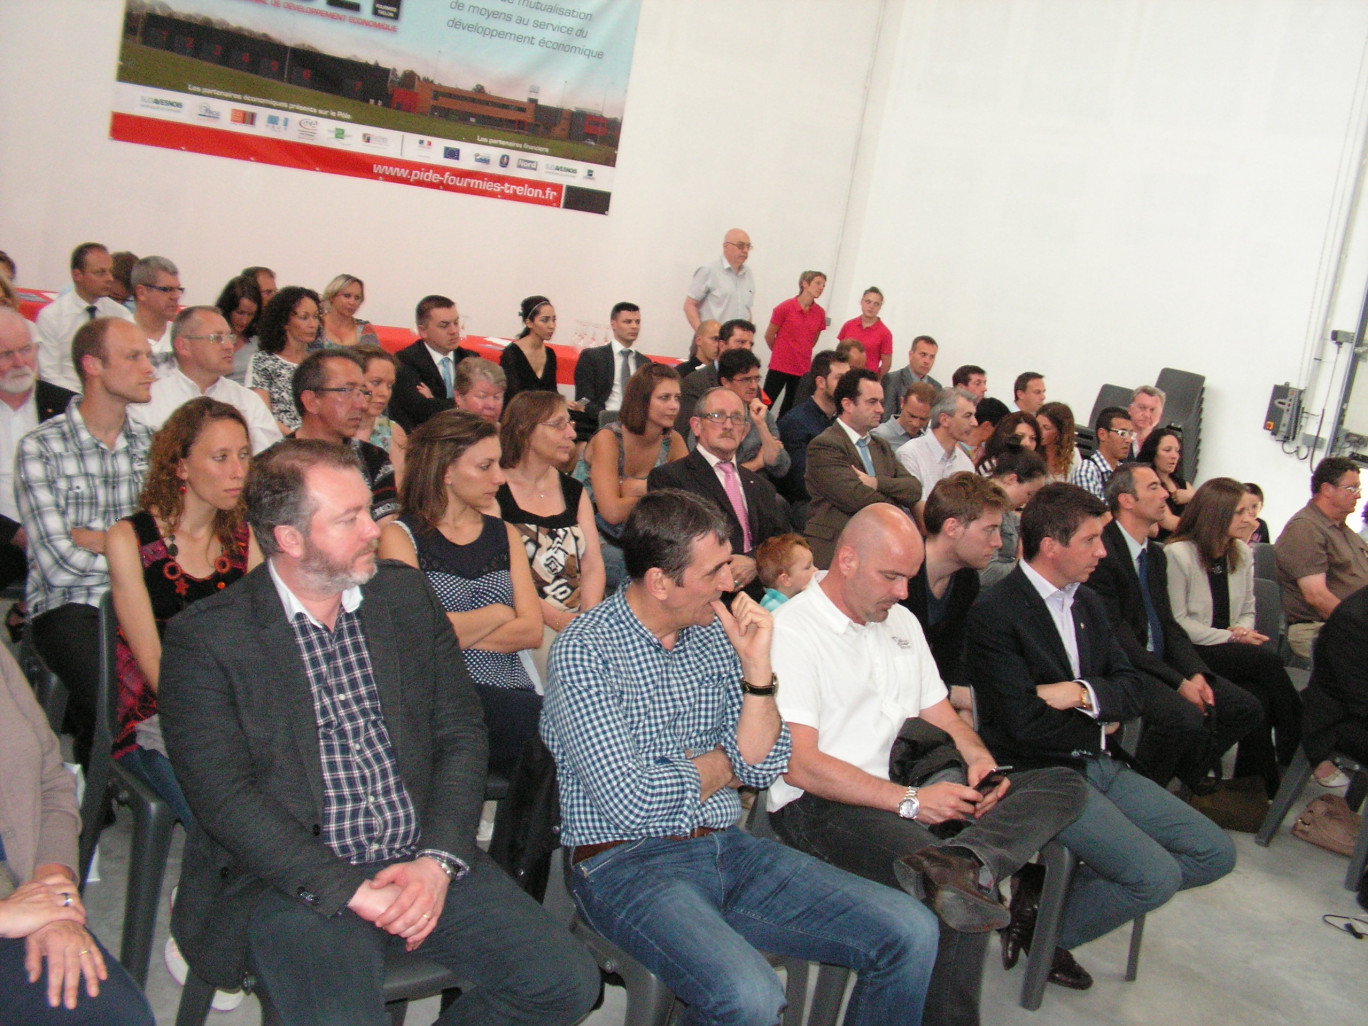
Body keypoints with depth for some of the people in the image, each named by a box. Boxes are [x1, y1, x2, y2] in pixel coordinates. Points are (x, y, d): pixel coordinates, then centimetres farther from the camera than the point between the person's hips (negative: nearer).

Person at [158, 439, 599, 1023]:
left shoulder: (406, 594, 8)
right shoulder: (203, 640, -5)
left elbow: (461, 735, 7)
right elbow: (225, 797, -11)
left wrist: (437, 861, -8)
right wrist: (353, 892, -17)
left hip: (425, 865, 4)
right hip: (295, 882, -4)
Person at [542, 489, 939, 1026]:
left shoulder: (717, 632, 8)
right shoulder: (584, 650, -11)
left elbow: (762, 768, 5)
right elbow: (632, 802, -19)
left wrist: (756, 667, -8)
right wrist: (722, 766, -2)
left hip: (728, 849, 6)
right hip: (627, 862, -6)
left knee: (911, 932, -7)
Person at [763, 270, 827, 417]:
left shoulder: (820, 313, 1)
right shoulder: (785, 308, -9)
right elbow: (769, 336, 1)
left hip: (803, 370, 4)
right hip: (779, 367, -4)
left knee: (790, 407, 11)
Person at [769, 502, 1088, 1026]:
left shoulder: (901, 620, 22)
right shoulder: (791, 630, -5)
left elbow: (939, 712, 24)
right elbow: (799, 764, -13)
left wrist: (978, 755, 0)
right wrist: (910, 801, -18)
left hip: (909, 791, 9)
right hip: (823, 807, -8)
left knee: (1062, 785, -13)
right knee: (971, 898, -33)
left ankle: (961, 863, -37)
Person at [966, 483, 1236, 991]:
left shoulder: (1087, 602, 11)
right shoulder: (994, 615, -16)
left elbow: (1129, 687, 9)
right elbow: (1028, 725, -20)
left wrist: (1082, 693, -14)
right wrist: (1098, 721, -2)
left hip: (1098, 764, 9)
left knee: (1215, 853, 3)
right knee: (1156, 876, -21)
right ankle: (1042, 927, 5)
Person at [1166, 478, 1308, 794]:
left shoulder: (1242, 553, 12)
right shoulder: (1177, 554, -9)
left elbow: (1248, 610, 17)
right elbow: (1178, 623, -11)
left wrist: (1244, 631, -7)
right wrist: (1230, 637, -17)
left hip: (1230, 649, 6)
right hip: (1192, 653, -6)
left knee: (1259, 694, -28)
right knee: (1268, 659, -29)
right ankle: (1302, 753, -16)